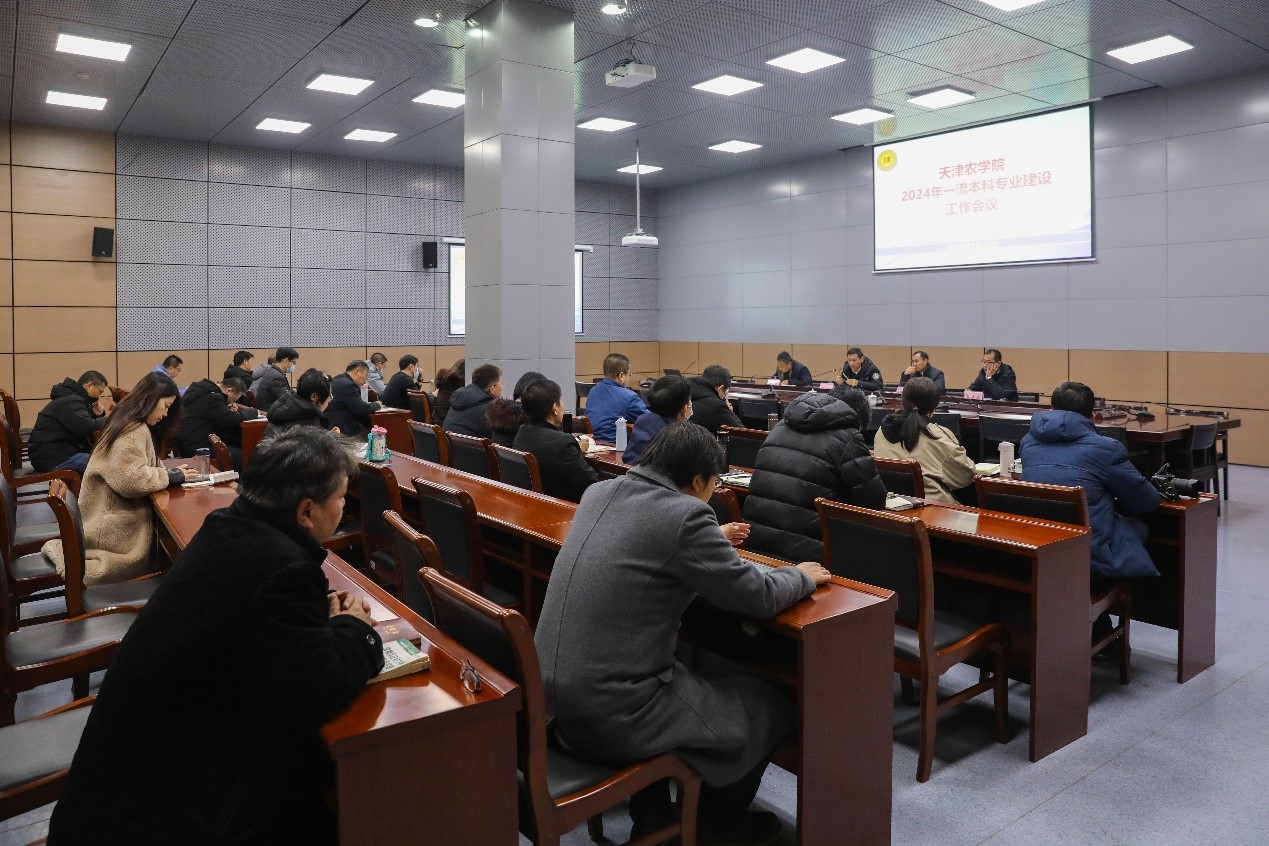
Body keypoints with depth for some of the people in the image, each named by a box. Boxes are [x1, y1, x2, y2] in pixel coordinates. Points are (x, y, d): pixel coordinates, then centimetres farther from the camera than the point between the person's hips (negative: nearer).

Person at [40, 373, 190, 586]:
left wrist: (169, 470, 2)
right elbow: (131, 480, -29)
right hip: (111, 521, -10)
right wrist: (171, 476, -18)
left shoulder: (129, 422, 12)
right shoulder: (134, 430, -20)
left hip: (112, 512, 10)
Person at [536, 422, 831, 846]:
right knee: (770, 708, 11)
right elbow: (758, 596, -10)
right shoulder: (684, 514, -19)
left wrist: (710, 540, 32)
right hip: (612, 713, -8)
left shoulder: (600, 492, 4)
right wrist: (802, 576, 10)